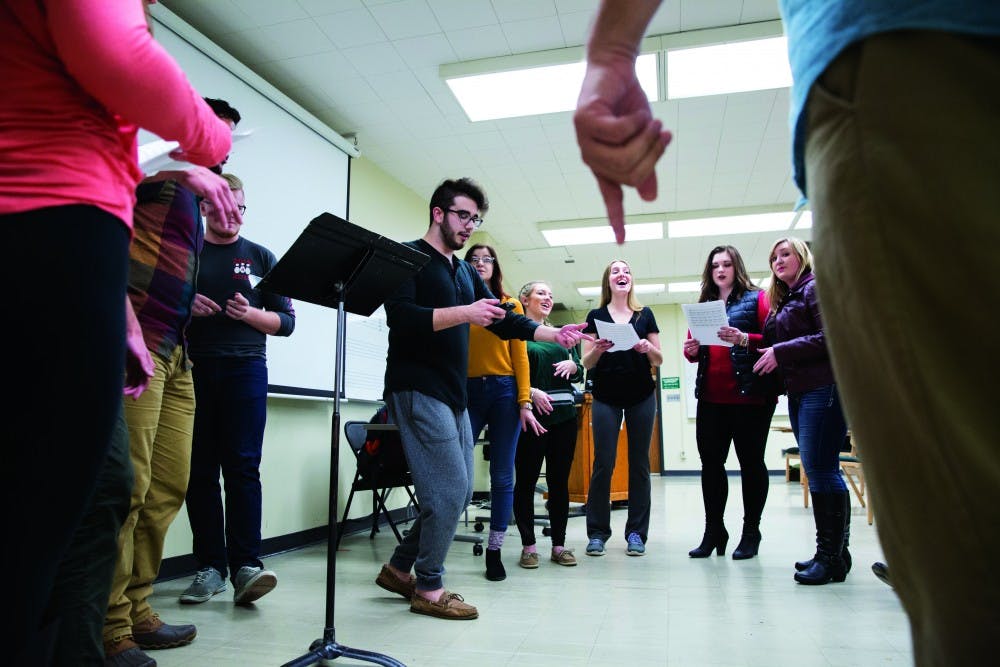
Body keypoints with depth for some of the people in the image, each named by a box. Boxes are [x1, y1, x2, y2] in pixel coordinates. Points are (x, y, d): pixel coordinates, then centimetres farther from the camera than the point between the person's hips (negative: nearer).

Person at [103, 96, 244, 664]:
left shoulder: (193, 202, 27)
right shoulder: (161, 175, 3)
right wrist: (188, 169, -27)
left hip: (176, 354, 9)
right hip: (137, 342, -9)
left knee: (168, 489, 8)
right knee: (128, 488, -9)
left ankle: (135, 612, 18)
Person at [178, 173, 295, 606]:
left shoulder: (261, 257, 12)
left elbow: (286, 321, 9)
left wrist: (250, 313, -11)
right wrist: (184, 306, -7)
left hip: (245, 368, -1)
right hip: (192, 369, 1)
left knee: (243, 467, -8)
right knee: (201, 470, 3)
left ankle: (246, 566, -7)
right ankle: (210, 566, 10)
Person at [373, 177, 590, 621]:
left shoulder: (466, 274, 20)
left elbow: (504, 322, 17)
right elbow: (401, 316, -19)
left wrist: (554, 334, 6)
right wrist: (463, 313, -26)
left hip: (454, 396, 9)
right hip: (417, 390, -9)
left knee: (458, 492, 11)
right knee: (448, 490, -9)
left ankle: (399, 569, 26)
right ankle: (428, 589, 9)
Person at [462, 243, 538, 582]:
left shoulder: (511, 305, 9)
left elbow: (519, 355, 5)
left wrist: (524, 402, -3)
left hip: (504, 391, 1)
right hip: (466, 392, -1)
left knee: (502, 476, 5)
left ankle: (495, 551, 18)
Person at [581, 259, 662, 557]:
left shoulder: (645, 314, 9)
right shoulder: (596, 316, 6)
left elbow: (659, 360, 8)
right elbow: (587, 363, 2)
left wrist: (648, 349, -14)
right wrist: (598, 349, -19)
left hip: (641, 397, 1)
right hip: (606, 397, -1)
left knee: (639, 463, 3)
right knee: (603, 463, -3)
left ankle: (636, 532, 12)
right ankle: (597, 532, 6)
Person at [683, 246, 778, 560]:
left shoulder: (756, 298, 2)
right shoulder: (703, 305, 16)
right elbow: (694, 349, 18)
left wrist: (744, 339, -23)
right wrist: (691, 350, -4)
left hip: (749, 395, -4)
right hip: (711, 396, 5)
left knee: (751, 461, 4)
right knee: (710, 461, 5)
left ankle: (751, 533, 15)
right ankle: (713, 531, 14)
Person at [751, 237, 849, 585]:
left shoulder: (816, 287, -2)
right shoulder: (782, 301, 23)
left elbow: (831, 336, -14)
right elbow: (773, 343, 20)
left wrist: (781, 352, -15)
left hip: (823, 388, -9)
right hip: (799, 392, 9)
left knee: (820, 469, -10)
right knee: (819, 471, 9)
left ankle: (831, 557, -4)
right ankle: (833, 552, 15)